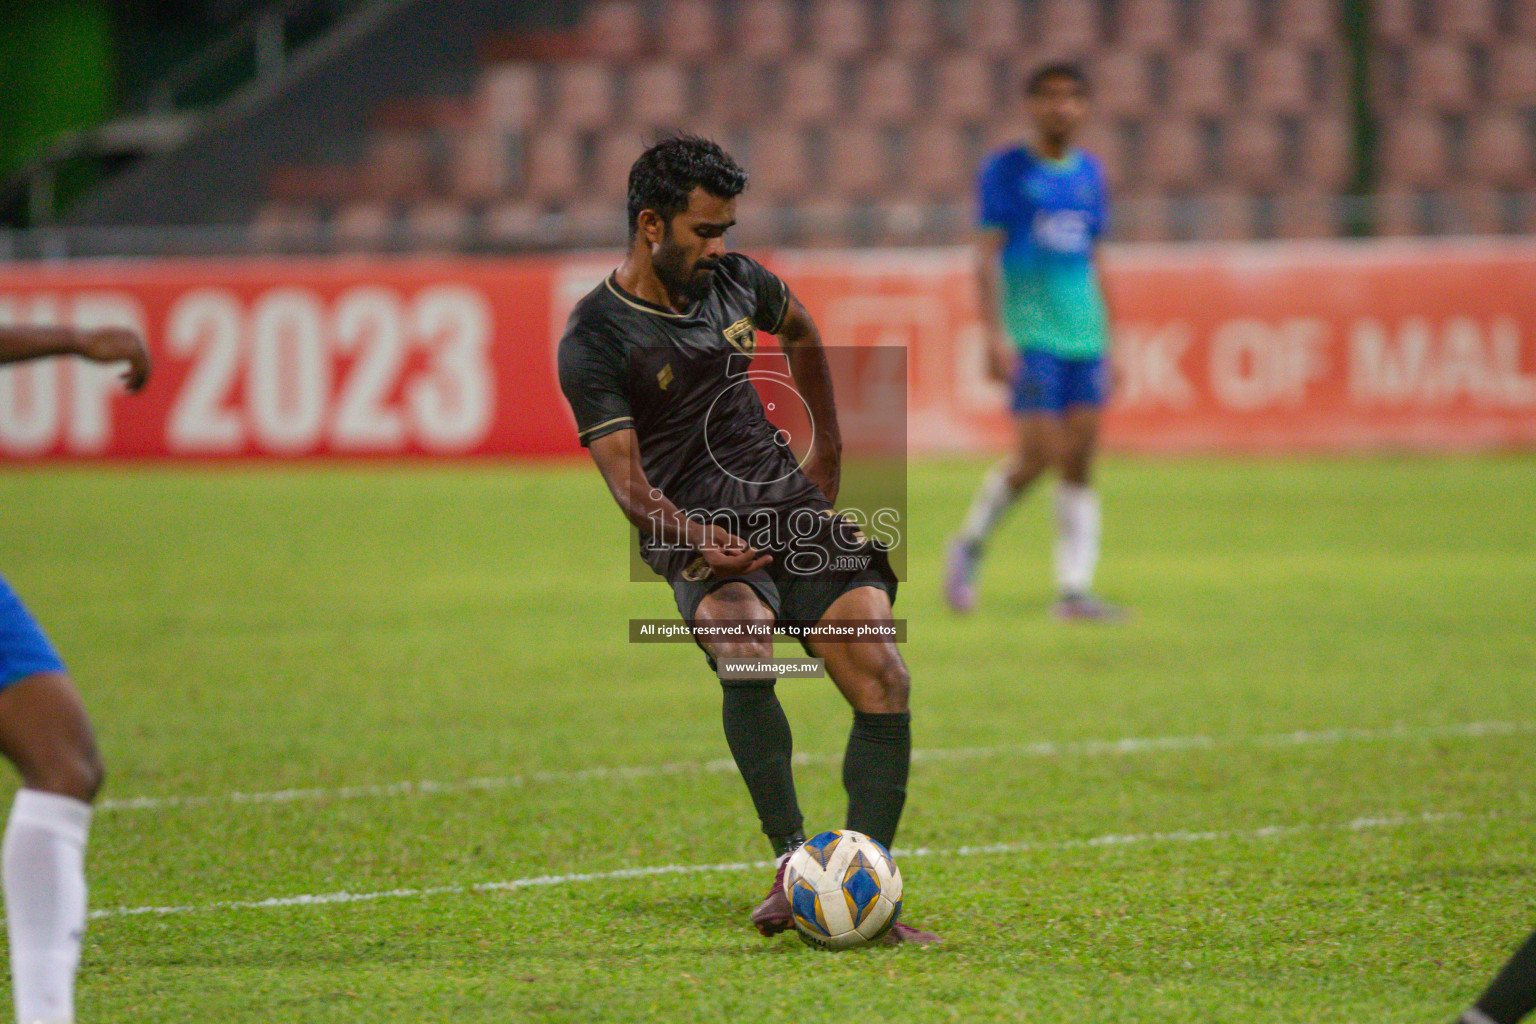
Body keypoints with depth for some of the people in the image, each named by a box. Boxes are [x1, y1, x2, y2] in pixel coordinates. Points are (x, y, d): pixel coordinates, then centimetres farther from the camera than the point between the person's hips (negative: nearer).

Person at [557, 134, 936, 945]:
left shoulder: (734, 282, 9)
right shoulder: (594, 339, -8)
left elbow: (801, 333, 33)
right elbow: (630, 485, -14)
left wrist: (827, 450, 30)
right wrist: (701, 540, -31)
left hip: (792, 511, 5)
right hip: (699, 539, -5)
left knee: (883, 681, -13)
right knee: (744, 650, -36)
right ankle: (791, 863, -27)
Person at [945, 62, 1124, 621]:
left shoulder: (1088, 172, 15)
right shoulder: (1005, 170, -1)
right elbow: (987, 255, -5)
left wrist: (1107, 342, 19)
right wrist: (995, 334, -15)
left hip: (1084, 337, 5)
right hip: (1029, 335, -5)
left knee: (1080, 461, -1)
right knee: (1039, 454, -11)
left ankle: (1074, 589, -1)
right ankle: (969, 544, 12)